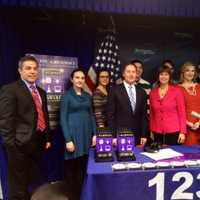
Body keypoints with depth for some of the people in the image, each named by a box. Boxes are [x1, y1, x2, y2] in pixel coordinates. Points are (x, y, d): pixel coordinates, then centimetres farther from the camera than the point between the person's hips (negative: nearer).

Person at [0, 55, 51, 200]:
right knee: (18, 186, 9)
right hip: (20, 144, -6)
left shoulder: (41, 92, 13)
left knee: (29, 181, 21)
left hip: (38, 142, 7)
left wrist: (47, 138, 14)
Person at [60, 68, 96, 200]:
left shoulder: (88, 96, 9)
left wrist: (94, 134, 4)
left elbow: (91, 115, 11)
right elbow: (63, 119, -9)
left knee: (84, 166, 13)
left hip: (87, 134, 5)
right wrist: (68, 140, -15)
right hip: (73, 134, -4)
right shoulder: (66, 95, -5)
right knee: (73, 167, 6)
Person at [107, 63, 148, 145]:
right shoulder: (115, 90, -4)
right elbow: (110, 115, -6)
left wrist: (144, 135, 5)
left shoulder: (141, 92, 8)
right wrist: (113, 136, -9)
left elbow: (144, 115, 9)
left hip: (137, 136, 3)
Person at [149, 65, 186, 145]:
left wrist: (182, 132, -7)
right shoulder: (153, 92, 4)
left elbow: (182, 112, -3)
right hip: (157, 132, 3)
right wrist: (151, 130, 8)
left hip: (173, 131, -2)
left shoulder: (176, 91, -4)